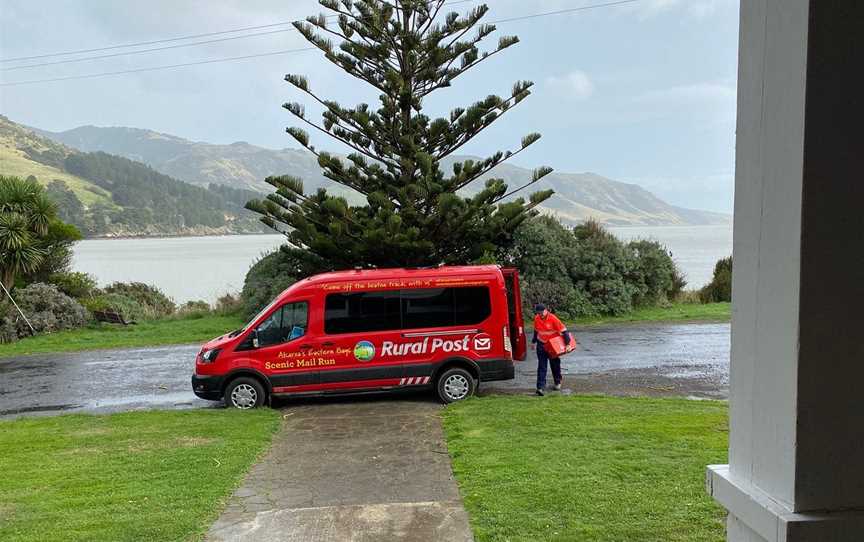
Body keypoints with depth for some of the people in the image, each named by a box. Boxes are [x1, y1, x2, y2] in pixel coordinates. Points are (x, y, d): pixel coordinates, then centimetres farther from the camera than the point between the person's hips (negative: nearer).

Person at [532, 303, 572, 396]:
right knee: (541, 366, -5)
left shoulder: (553, 318, -21)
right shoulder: (537, 319, -6)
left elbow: (563, 330, -19)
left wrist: (567, 343, -20)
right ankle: (540, 387, -9)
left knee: (555, 364, 13)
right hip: (541, 344, 3)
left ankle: (557, 383, 34)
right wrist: (534, 341, 20)